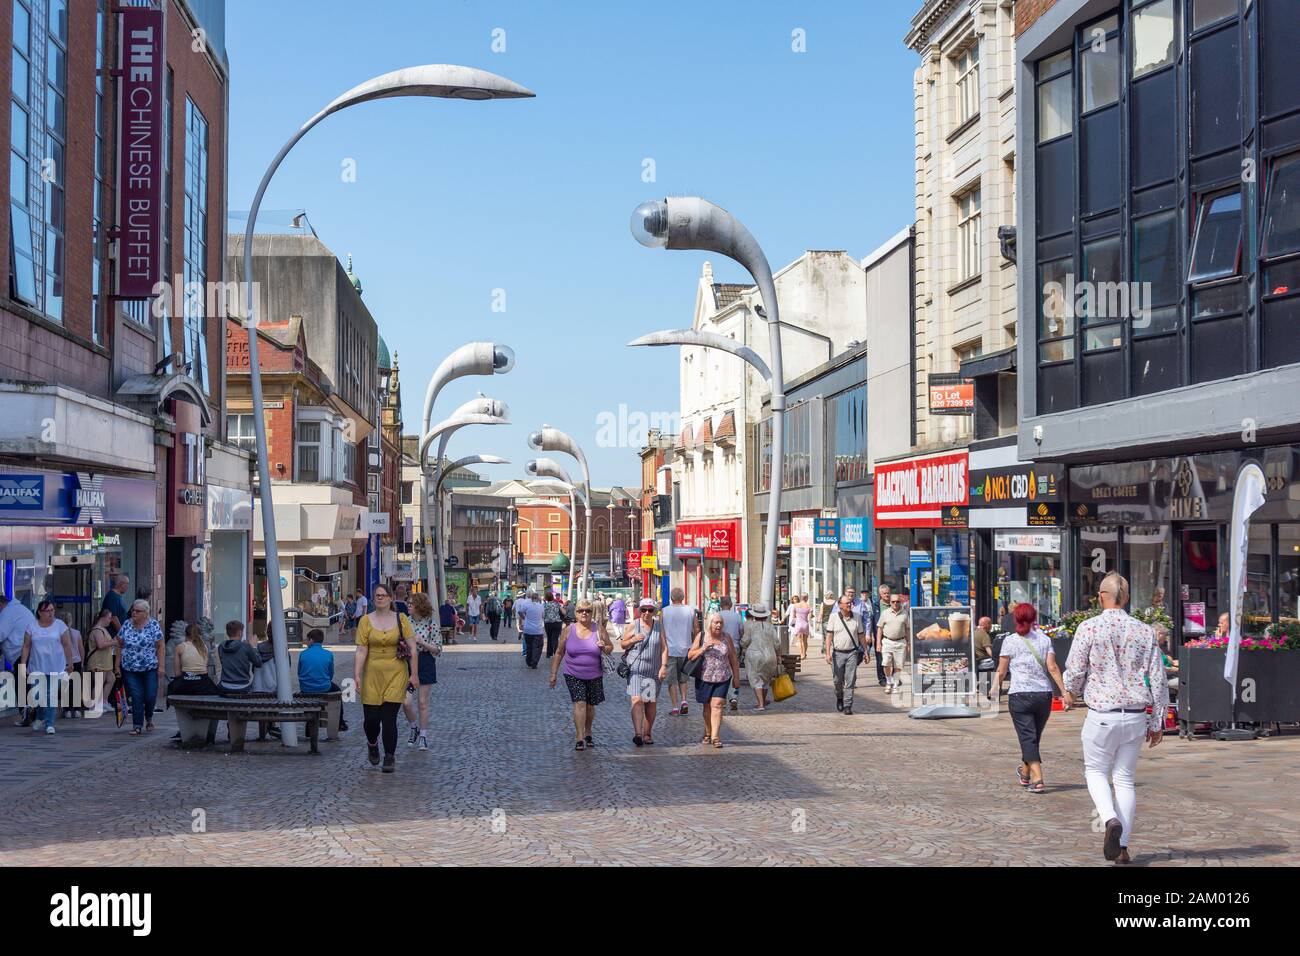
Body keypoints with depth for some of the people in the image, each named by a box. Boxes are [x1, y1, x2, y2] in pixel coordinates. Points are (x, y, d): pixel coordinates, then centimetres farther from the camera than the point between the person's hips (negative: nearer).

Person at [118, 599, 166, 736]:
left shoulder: (153, 625, -4)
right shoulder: (127, 625, 5)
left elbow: (160, 646, -5)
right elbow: (119, 644, 13)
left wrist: (161, 666, -10)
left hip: (150, 668, -2)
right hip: (130, 669, 2)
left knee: (150, 696, -2)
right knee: (136, 697, -4)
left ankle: (149, 718, 27)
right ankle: (137, 725, 3)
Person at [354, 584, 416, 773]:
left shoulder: (401, 619, 2)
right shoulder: (366, 621, 1)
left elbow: (412, 647, 1)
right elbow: (361, 651, -3)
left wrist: (414, 674, -4)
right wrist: (357, 676, -12)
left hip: (396, 673, -1)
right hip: (372, 674, 1)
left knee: (389, 719, -5)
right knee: (371, 718, 2)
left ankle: (390, 757, 8)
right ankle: (372, 745, 34)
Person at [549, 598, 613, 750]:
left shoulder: (599, 630, 0)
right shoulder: (568, 631, -1)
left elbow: (610, 647, 8)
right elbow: (559, 653, 6)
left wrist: (604, 647, -16)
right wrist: (553, 673, 5)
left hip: (594, 676, 2)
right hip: (573, 675, -2)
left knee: (590, 706, 11)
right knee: (579, 703, -15)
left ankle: (588, 735, 32)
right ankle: (580, 739, -16)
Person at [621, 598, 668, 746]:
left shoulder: (659, 628, 8)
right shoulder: (632, 627, 5)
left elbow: (664, 648, 4)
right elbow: (622, 645, 10)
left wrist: (664, 666, -8)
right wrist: (633, 640, -10)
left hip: (653, 671, 2)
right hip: (635, 670, -2)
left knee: (652, 703, 6)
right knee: (637, 700, -15)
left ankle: (647, 734, 18)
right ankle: (637, 733, -24)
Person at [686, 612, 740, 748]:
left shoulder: (726, 638, 3)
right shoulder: (701, 636, 0)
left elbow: (733, 659, 8)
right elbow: (690, 655, -2)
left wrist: (736, 677, 6)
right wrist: (704, 648, -17)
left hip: (722, 678, -1)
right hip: (704, 678, 1)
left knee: (717, 705, -11)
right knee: (707, 707, 10)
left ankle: (715, 737, -14)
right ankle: (707, 734, 27)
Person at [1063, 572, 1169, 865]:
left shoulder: (1089, 627, -8)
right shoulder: (1144, 631, 3)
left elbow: (1075, 670, -6)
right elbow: (1159, 681, 3)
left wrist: (1071, 693, 16)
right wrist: (1157, 722, 10)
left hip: (1101, 715, -3)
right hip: (1136, 717, 3)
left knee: (1096, 771, 14)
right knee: (1125, 778, 12)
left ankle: (1111, 819, -12)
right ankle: (1122, 847, 9)